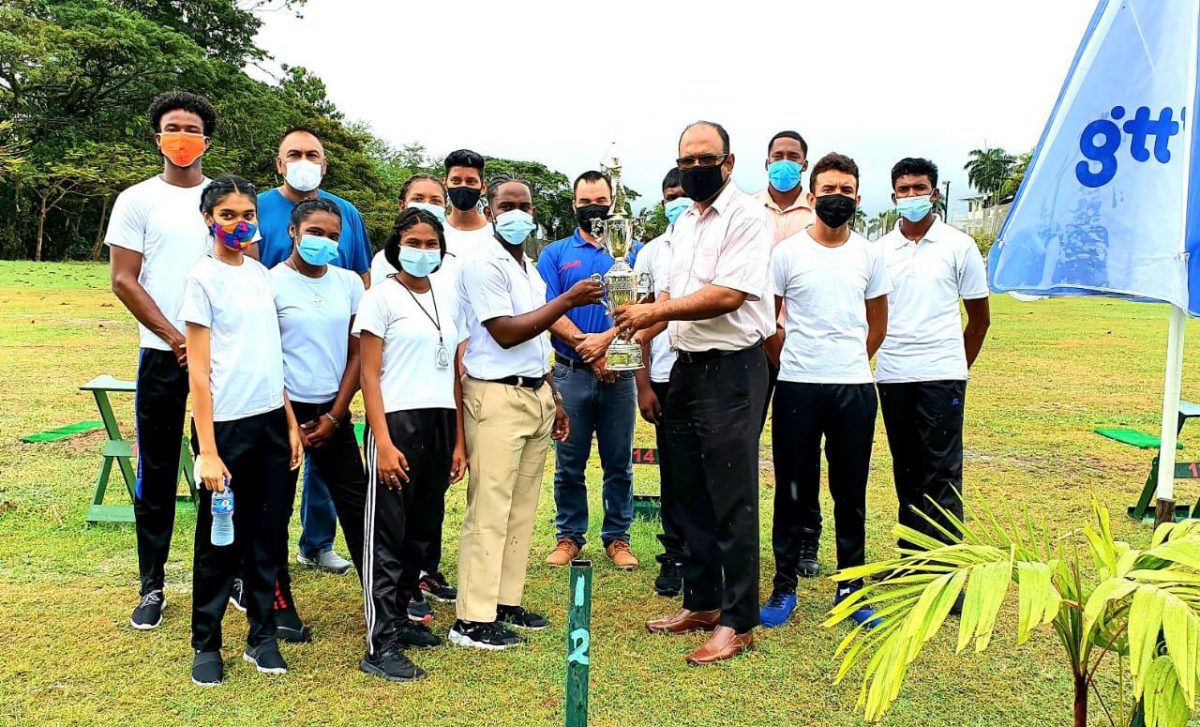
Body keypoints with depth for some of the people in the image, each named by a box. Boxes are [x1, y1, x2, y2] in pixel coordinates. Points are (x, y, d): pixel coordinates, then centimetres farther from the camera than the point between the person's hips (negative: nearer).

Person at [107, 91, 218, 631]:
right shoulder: (138, 200, 4)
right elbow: (124, 281, -1)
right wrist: (176, 339, -9)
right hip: (163, 353, -1)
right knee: (157, 472, 4)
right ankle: (152, 587, 14)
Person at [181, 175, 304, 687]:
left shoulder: (261, 274, 10)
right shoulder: (203, 278, -7)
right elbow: (198, 370, -10)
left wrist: (291, 422, 10)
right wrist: (207, 450, -14)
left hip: (270, 421, 6)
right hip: (226, 426, -5)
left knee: (269, 534, 11)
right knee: (219, 541, 6)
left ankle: (261, 636, 23)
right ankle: (206, 644, 21)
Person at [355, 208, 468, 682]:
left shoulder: (448, 296, 12)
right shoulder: (382, 296, -3)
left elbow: (454, 371, 13)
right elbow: (369, 375, -7)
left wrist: (459, 440, 10)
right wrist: (382, 442, -15)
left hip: (440, 424, 6)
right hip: (397, 422, -5)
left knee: (423, 530, 11)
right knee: (388, 533, -2)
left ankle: (400, 616, 27)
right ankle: (380, 645, 3)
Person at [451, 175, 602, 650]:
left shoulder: (531, 270, 18)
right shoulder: (483, 268, -9)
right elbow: (506, 333, -17)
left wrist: (555, 399, 19)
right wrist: (567, 300, -16)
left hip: (537, 395, 8)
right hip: (497, 398, -8)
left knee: (522, 508, 11)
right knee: (489, 510, -7)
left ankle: (507, 602, 20)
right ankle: (473, 619, 0)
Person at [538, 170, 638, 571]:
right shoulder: (555, 254, 9)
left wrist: (605, 339, -17)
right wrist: (587, 347, -11)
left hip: (620, 373, 0)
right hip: (571, 373, 0)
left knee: (619, 462, 6)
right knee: (569, 462, 5)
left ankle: (617, 537, 17)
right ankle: (569, 536, 18)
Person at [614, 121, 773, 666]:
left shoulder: (746, 217, -10)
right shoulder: (684, 223, 17)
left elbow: (728, 295, -20)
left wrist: (656, 312, -18)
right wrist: (640, 322, 4)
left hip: (732, 370, -9)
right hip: (686, 367, 9)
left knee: (732, 503, -3)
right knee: (692, 496, 15)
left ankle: (737, 623, 8)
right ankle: (701, 604, 28)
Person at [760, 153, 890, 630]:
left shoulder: (869, 255, 7)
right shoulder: (787, 252, -2)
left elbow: (877, 323, 16)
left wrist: (852, 363, 12)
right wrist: (789, 361, 5)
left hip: (855, 388, 2)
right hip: (797, 387, -2)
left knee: (851, 492, 10)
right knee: (792, 489, 5)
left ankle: (851, 586, 22)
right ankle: (784, 587, 17)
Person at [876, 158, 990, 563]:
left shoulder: (959, 246, 2)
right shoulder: (880, 249, 8)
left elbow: (980, 318, 7)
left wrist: (958, 366, 9)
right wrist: (872, 360, 9)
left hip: (940, 375, -3)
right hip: (891, 375, 3)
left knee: (941, 471, -3)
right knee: (906, 469, 12)